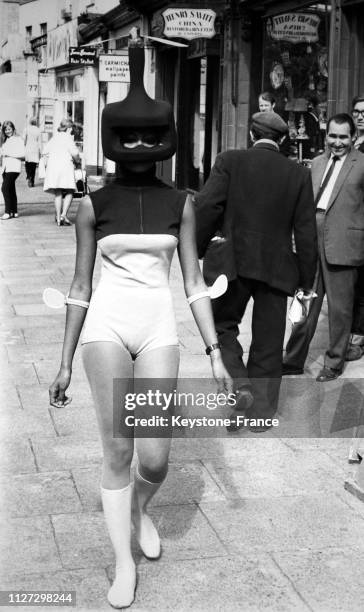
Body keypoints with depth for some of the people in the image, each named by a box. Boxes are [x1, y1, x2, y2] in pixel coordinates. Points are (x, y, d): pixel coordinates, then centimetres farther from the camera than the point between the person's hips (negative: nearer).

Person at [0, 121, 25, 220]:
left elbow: (22, 154, -12)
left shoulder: (18, 139, -4)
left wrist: (9, 154, -14)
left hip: (14, 168, -8)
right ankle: (14, 212, 16)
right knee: (11, 190, 10)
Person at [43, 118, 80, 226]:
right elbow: (74, 153, -12)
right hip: (65, 166, -6)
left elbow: (45, 152, 17)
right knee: (69, 192, 0)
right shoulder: (68, 138, -2)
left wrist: (47, 163, 23)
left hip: (52, 167, 6)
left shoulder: (54, 138, 17)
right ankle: (64, 214, -16)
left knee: (57, 193, 10)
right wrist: (77, 160, 6)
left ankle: (58, 217, 8)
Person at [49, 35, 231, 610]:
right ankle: (124, 563, 15)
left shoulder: (180, 204, 3)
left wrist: (216, 352, -1)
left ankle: (140, 507, 34)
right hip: (106, 327, -1)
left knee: (154, 458, -3)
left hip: (159, 330, 1)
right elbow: (80, 286, 5)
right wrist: (65, 362, 5)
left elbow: (195, 282, 5)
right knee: (117, 451, -3)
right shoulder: (93, 205, 1)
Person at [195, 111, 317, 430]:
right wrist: (306, 280, 9)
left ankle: (238, 385, -3)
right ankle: (261, 410, 19)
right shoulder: (299, 174, 3)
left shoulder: (230, 161, -2)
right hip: (276, 268, 2)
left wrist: (197, 249, 0)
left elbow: (206, 206, -11)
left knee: (222, 324, 17)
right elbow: (306, 232, 3)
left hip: (232, 262, -1)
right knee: (268, 343, 11)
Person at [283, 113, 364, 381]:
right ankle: (294, 360, 19)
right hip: (312, 238, 5)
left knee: (339, 307, 4)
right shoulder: (318, 162, 15)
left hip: (342, 241, -5)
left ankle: (334, 363, 18)